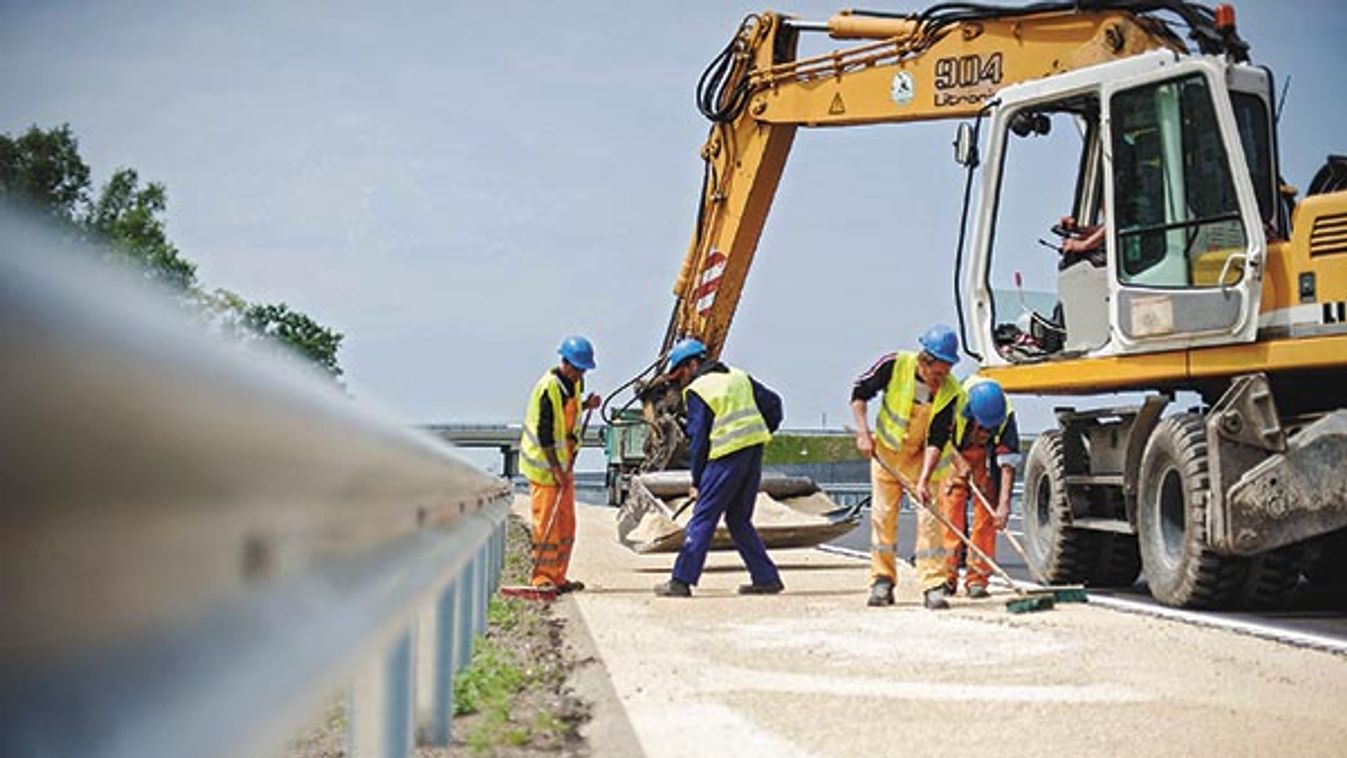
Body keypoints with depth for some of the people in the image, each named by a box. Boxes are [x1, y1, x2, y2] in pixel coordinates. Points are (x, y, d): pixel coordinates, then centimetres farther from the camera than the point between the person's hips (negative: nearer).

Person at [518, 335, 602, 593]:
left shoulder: (575, 383, 6)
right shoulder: (548, 388, -21)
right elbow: (544, 434, -22)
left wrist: (586, 405, 3)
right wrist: (556, 469, -22)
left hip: (563, 463, 9)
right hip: (544, 465, -9)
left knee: (566, 523, 10)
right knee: (546, 522, -6)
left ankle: (558, 577, 17)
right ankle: (541, 578, 0)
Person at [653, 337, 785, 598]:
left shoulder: (696, 391, -4)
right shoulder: (738, 377, 15)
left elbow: (698, 439, -6)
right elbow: (772, 402, 18)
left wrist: (696, 481, 0)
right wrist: (762, 435, 20)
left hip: (727, 457, -7)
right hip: (754, 451, 7)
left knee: (702, 519, -2)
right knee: (739, 520, 16)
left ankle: (681, 581, -2)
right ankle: (767, 578, 13)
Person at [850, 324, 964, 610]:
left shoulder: (949, 391, -21)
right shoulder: (895, 365, -22)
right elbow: (860, 393, -8)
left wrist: (924, 480, -29)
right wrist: (863, 433, -17)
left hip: (921, 455, 0)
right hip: (885, 450, 1)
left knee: (929, 515, -10)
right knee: (882, 514, 1)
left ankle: (933, 585, -9)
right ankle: (882, 581, 10)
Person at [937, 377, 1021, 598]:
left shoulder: (1006, 415, -30)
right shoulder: (955, 401, -35)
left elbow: (1008, 463, -28)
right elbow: (939, 437, -16)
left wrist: (1004, 503, -34)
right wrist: (959, 462, -24)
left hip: (984, 454, 1)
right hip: (950, 452, -1)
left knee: (986, 512, -8)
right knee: (951, 512, -9)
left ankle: (977, 577, -4)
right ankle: (947, 576, -4)